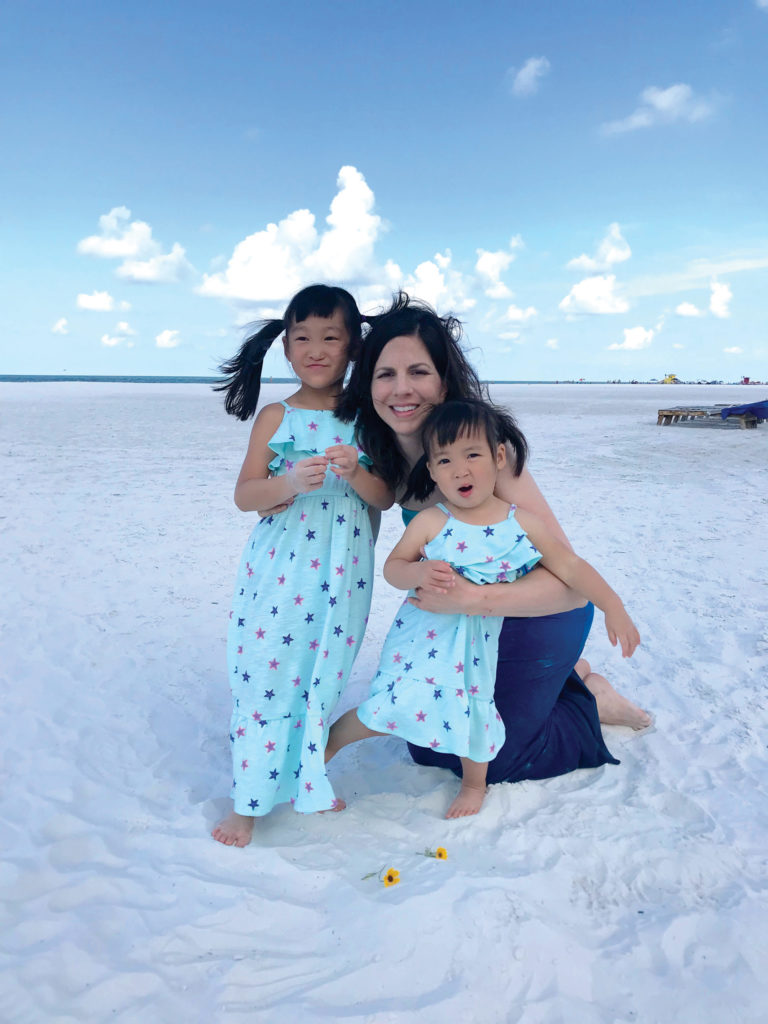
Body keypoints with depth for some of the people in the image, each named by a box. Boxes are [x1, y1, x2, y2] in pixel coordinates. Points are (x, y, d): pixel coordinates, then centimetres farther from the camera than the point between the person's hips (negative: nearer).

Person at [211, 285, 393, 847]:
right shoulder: (276, 417, 0)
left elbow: (385, 498, 0)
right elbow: (244, 495, -4)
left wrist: (356, 473, -20)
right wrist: (291, 483, -22)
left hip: (341, 576, 2)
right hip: (279, 569, -1)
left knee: (323, 675, 12)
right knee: (264, 673, 0)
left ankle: (306, 780, 34)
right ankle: (249, 800, 18)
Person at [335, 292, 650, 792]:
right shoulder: (387, 452, -13)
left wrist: (475, 598, -48)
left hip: (535, 615, -7)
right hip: (471, 618, 7)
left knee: (484, 758, 7)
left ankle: (591, 699, 28)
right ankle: (562, 671, 35)